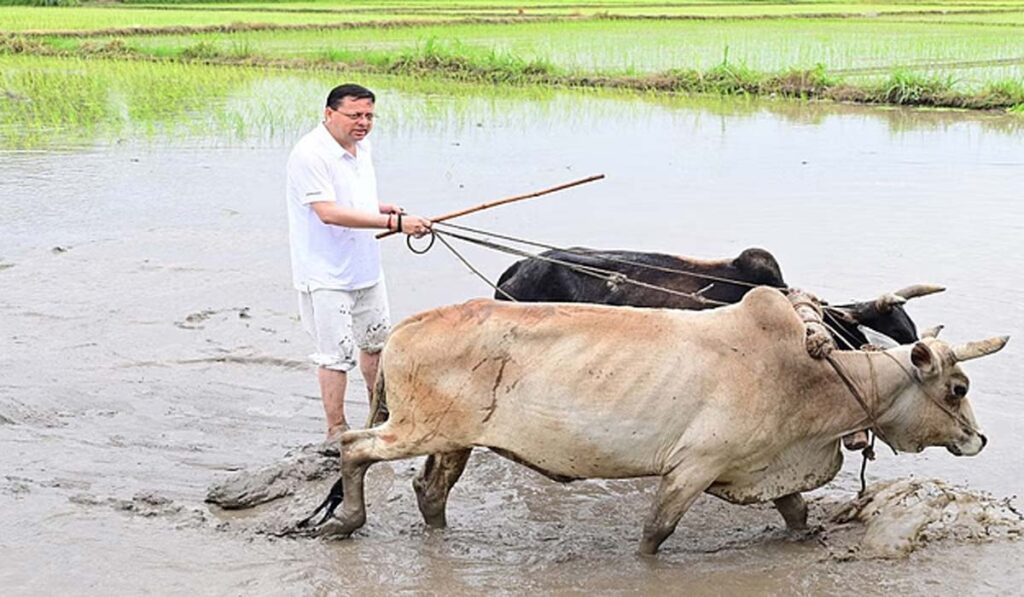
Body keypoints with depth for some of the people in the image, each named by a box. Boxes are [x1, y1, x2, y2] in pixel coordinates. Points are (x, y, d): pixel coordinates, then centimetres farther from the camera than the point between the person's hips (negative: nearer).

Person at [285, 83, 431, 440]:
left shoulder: (361, 147, 7)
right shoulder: (310, 155, -21)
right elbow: (329, 212, -29)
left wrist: (385, 209, 1)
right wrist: (394, 222, -32)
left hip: (366, 268, 9)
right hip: (326, 275, -9)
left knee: (377, 343, 21)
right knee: (336, 354, -3)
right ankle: (336, 431, 10)